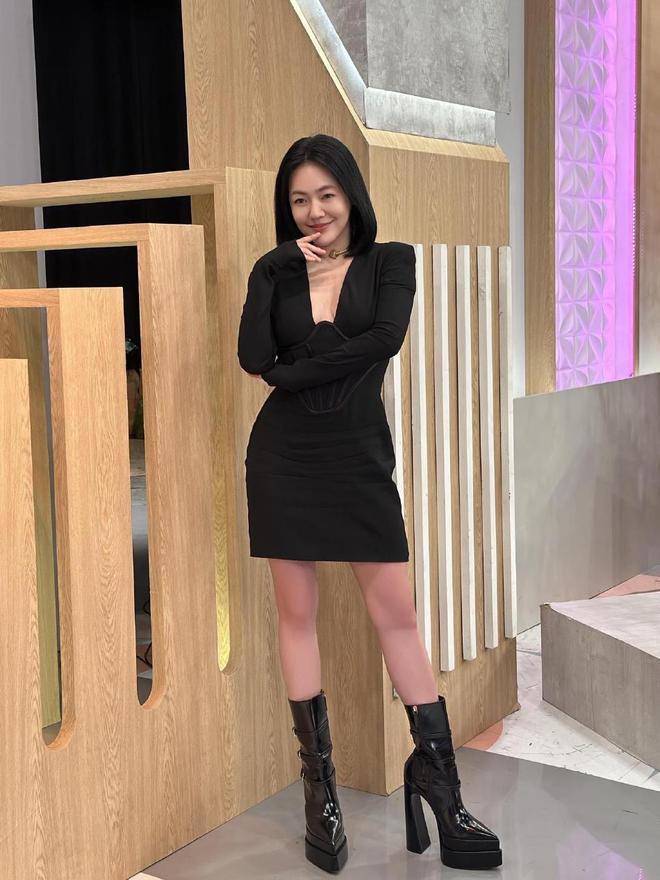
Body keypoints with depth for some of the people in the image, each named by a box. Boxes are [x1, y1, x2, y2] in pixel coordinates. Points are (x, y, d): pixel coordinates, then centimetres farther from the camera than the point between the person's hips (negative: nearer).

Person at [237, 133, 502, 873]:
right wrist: (285, 270, -7)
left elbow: (386, 338, -16)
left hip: (359, 453, -1)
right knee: (296, 612, 5)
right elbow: (253, 359, -8)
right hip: (284, 455, 2)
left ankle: (435, 768, 14)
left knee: (396, 612, 0)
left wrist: (291, 372, -13)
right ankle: (318, 780, 16)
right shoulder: (275, 270, 7)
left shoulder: (391, 259, 3)